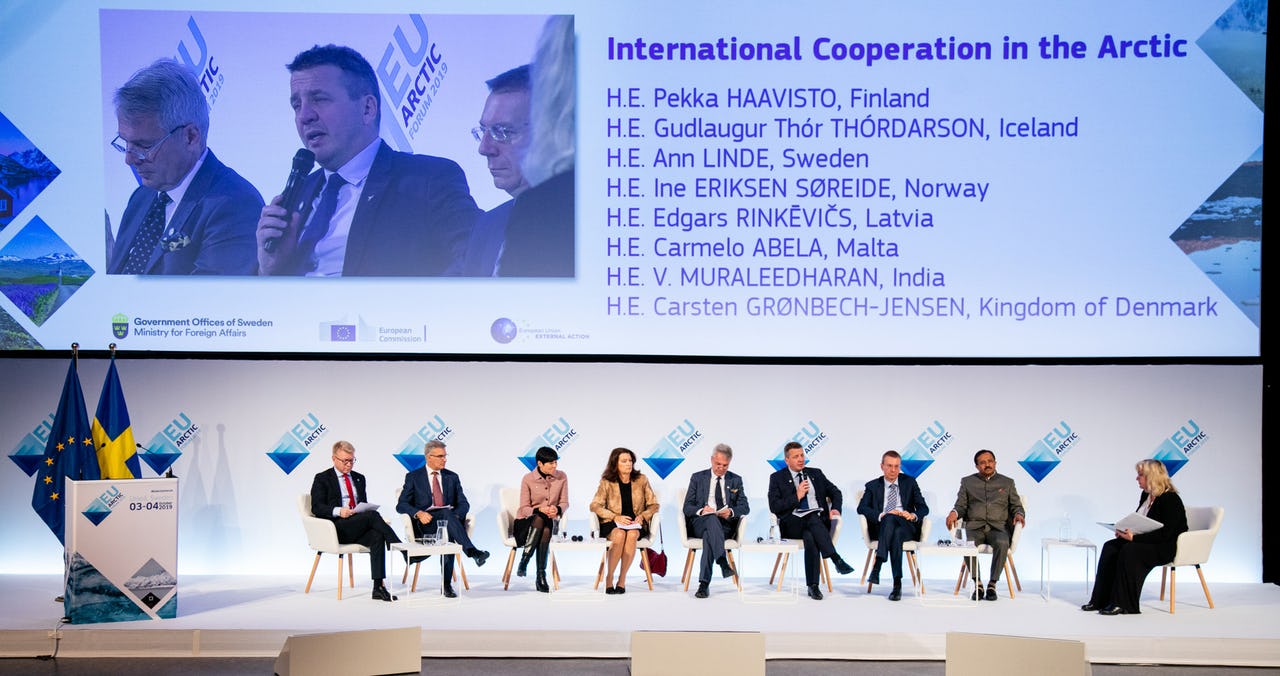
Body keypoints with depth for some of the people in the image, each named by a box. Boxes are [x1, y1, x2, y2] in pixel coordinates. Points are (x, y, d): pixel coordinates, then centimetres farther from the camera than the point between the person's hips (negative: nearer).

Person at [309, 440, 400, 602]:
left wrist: (367, 508, -2)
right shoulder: (322, 479, 9)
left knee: (377, 536, -31)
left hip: (359, 528, 5)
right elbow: (317, 508, -2)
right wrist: (338, 511, -21)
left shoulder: (359, 478, 25)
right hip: (336, 529, -5)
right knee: (372, 515, -31)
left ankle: (378, 587, -35)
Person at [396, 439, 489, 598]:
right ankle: (472, 552, -51)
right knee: (447, 513, -37)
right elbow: (401, 505, 3)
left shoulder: (452, 477, 20)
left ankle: (447, 584, -37)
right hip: (426, 521, -2)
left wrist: (456, 515, -12)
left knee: (448, 535, -36)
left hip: (450, 517, 2)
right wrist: (418, 513, -18)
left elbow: (464, 503, 12)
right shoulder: (413, 477, 11)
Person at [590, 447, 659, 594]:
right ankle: (609, 579, -25)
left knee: (632, 535, -35)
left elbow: (653, 505, 10)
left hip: (636, 524, 1)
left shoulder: (641, 480, 8)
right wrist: (616, 517, -16)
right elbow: (595, 505, -3)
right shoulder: (607, 482, 3)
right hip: (612, 524, -1)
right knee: (619, 534, -36)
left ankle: (622, 580, -27)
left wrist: (643, 516, -11)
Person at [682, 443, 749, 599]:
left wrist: (731, 512, -15)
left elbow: (745, 507, 9)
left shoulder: (736, 480, 19)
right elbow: (687, 507, 7)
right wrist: (701, 510, -17)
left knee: (709, 534, -37)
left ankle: (704, 583, -45)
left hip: (726, 525, 1)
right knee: (712, 519, -39)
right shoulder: (698, 478, 15)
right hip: (699, 523, -1)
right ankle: (724, 563, -57)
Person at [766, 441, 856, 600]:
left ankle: (813, 586, -40)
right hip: (793, 523, -2)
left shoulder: (815, 474, 22)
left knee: (810, 537, -35)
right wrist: (797, 496, -8)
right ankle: (837, 560, -47)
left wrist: (835, 508, 2)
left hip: (819, 519, 3)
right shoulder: (777, 478, 11)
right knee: (813, 519, -38)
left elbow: (835, 492, 23)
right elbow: (774, 507, 0)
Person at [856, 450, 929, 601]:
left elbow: (924, 508, 11)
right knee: (889, 518, -38)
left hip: (906, 528, 0)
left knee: (892, 521, -37)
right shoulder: (872, 486, 17)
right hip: (881, 527, 0)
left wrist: (913, 515, -13)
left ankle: (877, 567, -44)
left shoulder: (910, 482, 19)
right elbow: (861, 508, 1)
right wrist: (881, 515, -18)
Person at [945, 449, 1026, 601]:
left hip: (998, 527, 0)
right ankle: (977, 584, -20)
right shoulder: (967, 482, 18)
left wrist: (1019, 514, -7)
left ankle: (992, 585, -24)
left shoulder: (1007, 483, 18)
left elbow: (1016, 505, 17)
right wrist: (955, 513, -10)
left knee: (1002, 543, -36)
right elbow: (961, 505, 14)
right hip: (974, 526, 0)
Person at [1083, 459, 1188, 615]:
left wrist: (1135, 537, -27)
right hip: (1147, 542, 9)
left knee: (1130, 551, -32)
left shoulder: (1170, 499, -17)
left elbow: (1165, 534, -23)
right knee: (1110, 547, -11)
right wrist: (1126, 531, -2)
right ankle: (1101, 600, -15)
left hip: (1167, 547, -9)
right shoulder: (1146, 495, 10)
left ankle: (1124, 604, -26)